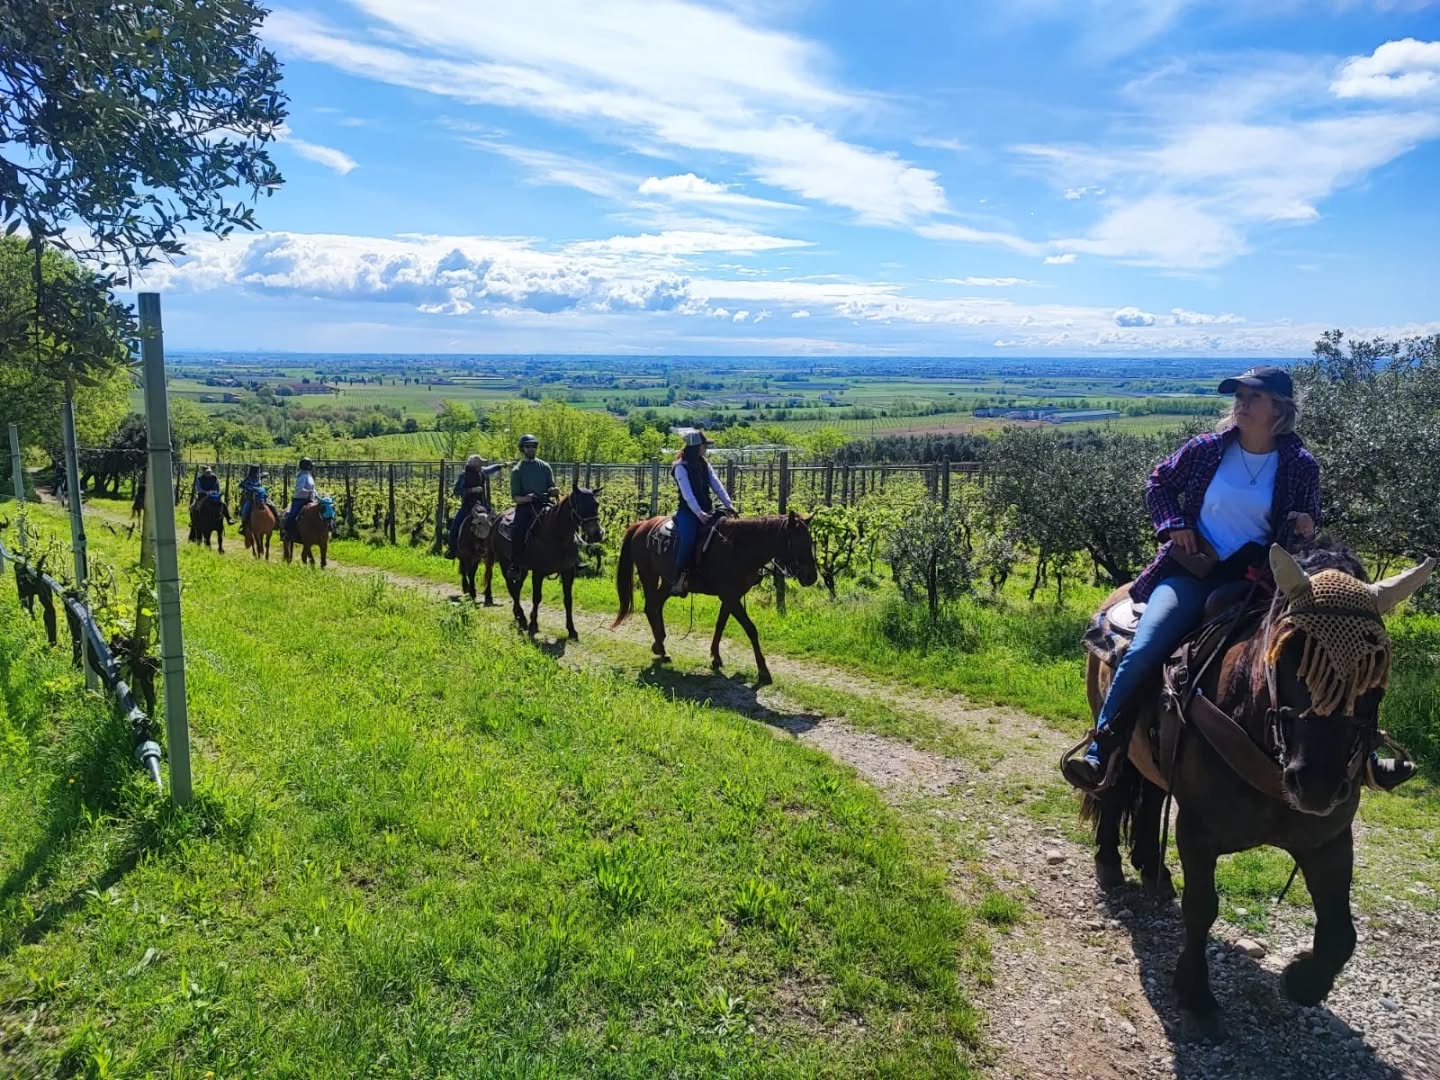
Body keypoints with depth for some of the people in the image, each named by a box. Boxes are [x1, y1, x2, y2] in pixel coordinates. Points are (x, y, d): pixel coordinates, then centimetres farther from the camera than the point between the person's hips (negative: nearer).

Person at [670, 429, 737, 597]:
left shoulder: (705, 465, 13)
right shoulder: (681, 467, -7)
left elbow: (717, 486, 5)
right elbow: (687, 493, -17)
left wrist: (729, 504, -8)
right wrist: (698, 513, -28)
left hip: (707, 510, 7)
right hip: (688, 512, -7)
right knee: (688, 539, -30)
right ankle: (679, 580, -23)